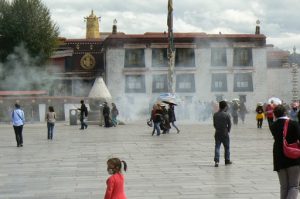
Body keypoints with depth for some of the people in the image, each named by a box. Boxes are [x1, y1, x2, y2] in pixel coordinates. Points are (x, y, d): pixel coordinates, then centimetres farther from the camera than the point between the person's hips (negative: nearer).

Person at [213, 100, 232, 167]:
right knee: (227, 147, 12)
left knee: (217, 147, 1)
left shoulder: (215, 115, 1)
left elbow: (214, 124, 7)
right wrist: (228, 131, 9)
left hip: (217, 133, 3)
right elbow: (229, 124, -6)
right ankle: (227, 160, 21)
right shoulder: (227, 115, -12)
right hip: (225, 134, -3)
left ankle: (216, 161, -13)